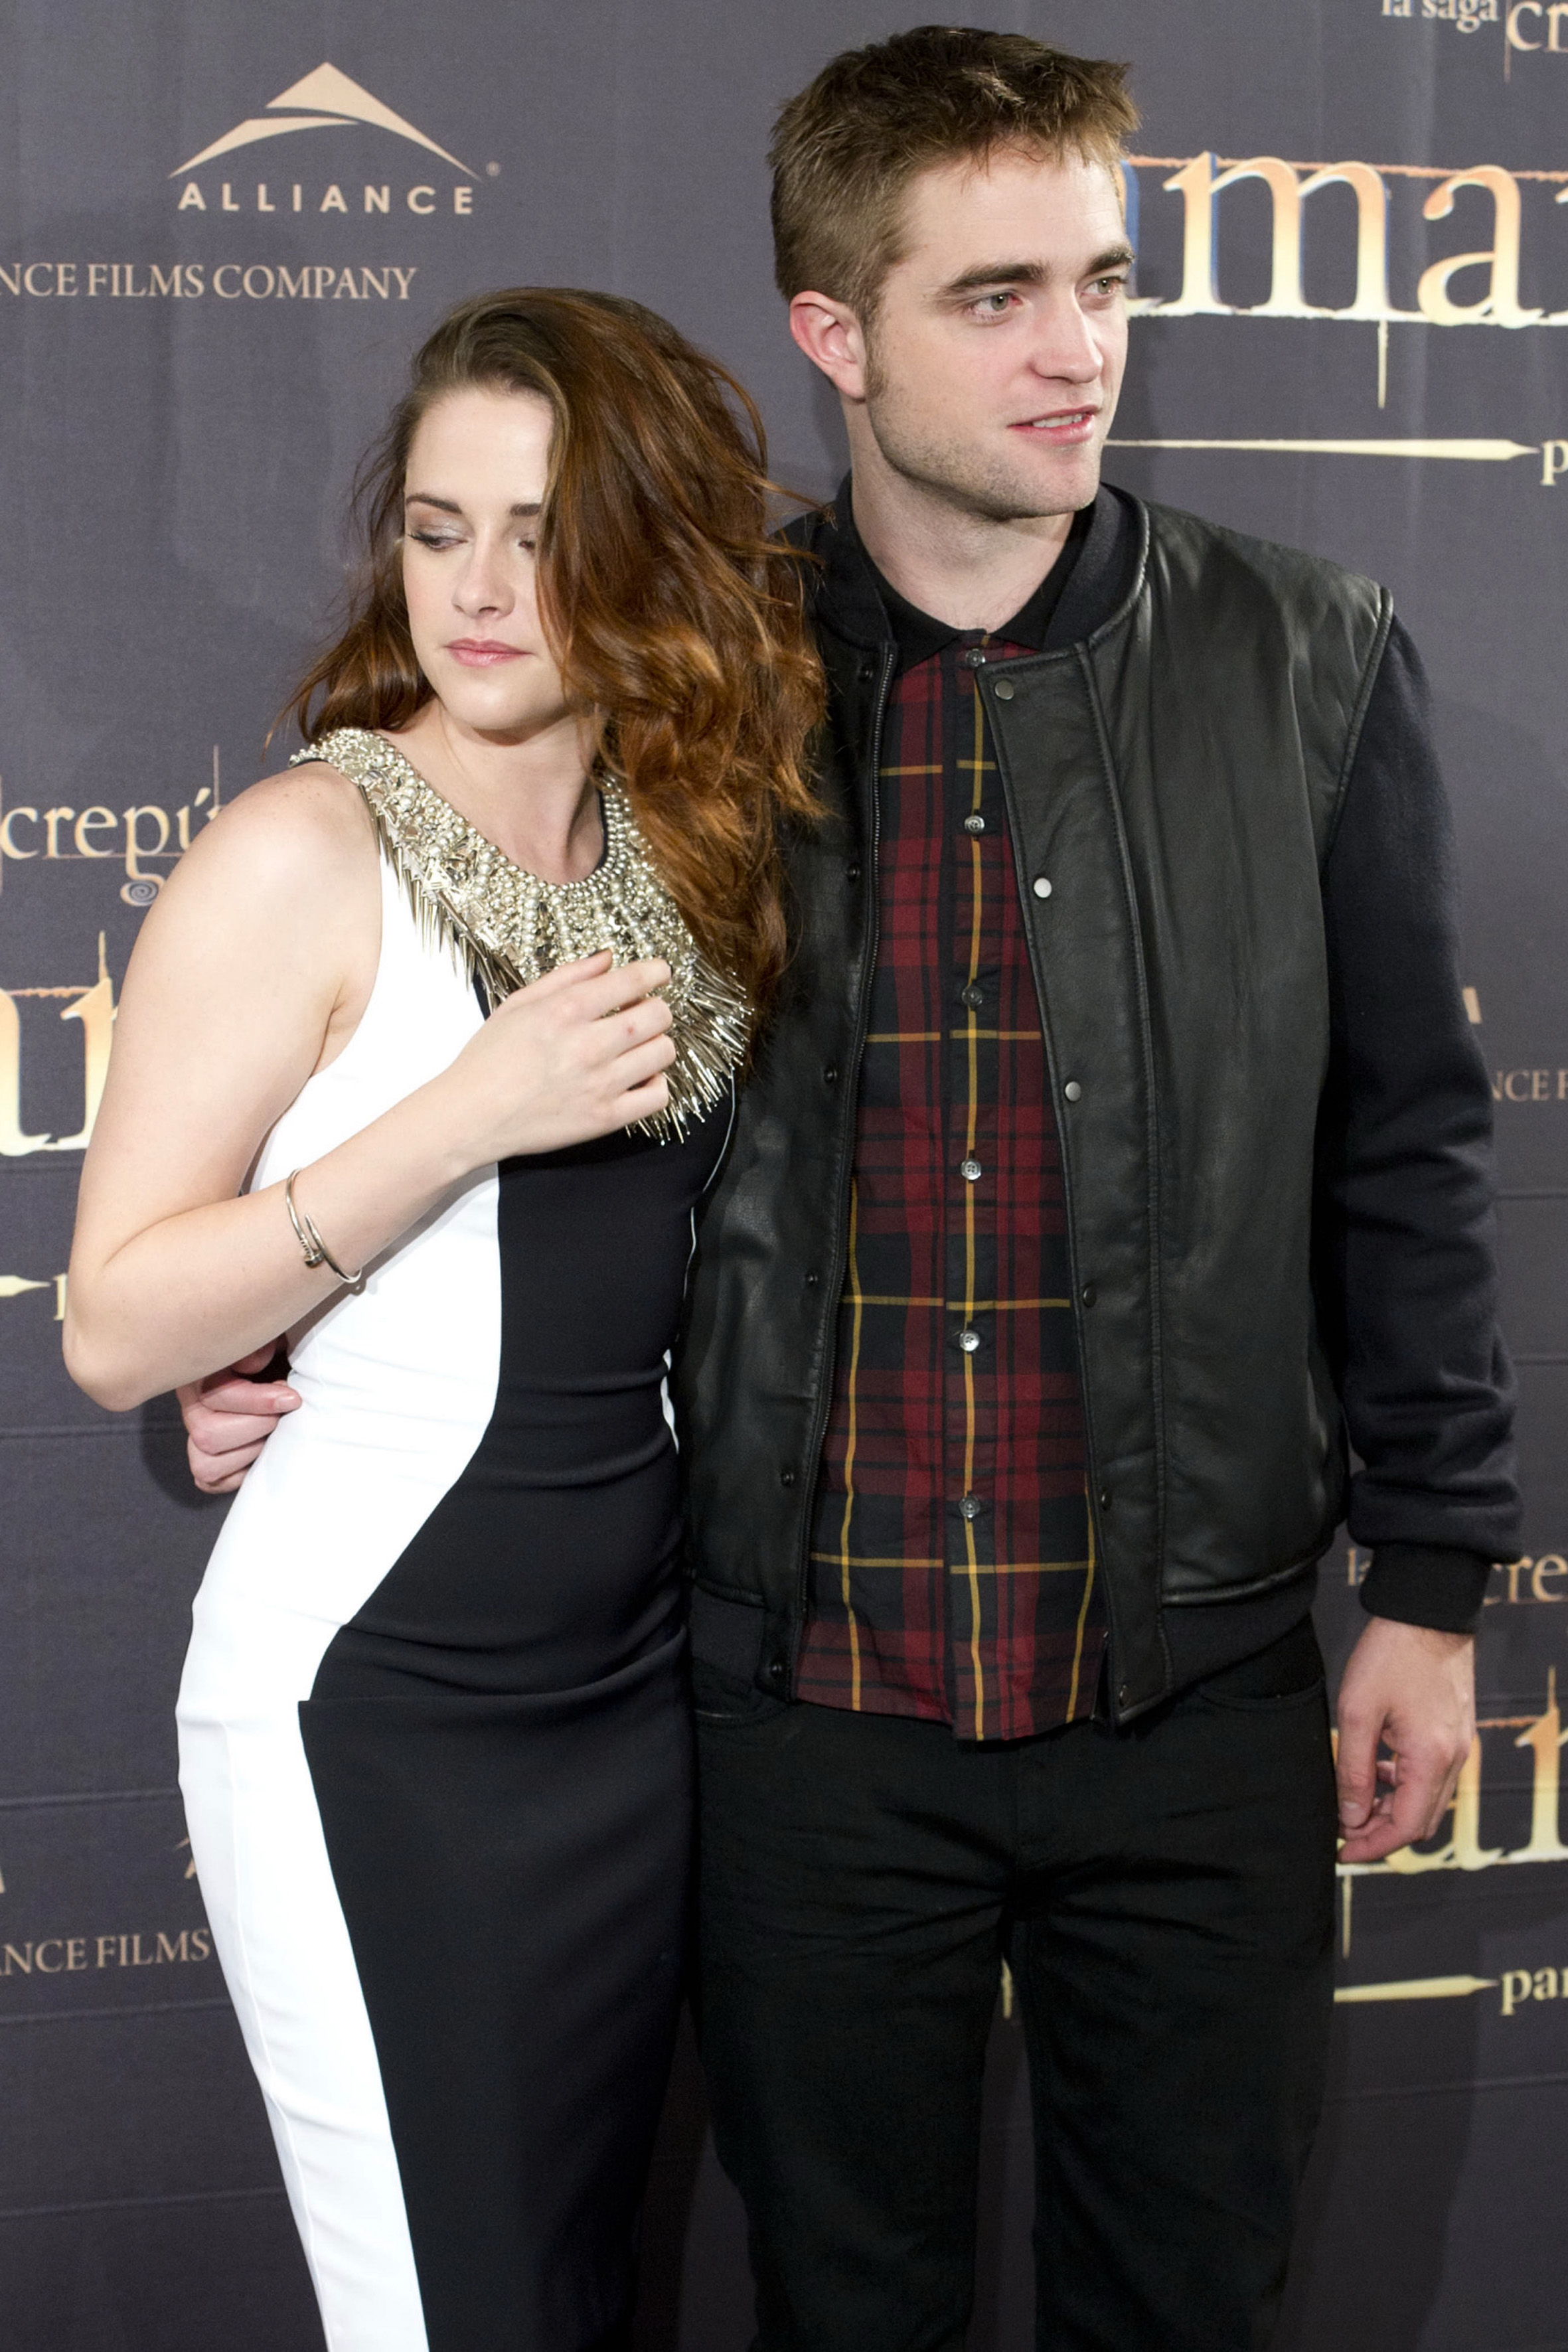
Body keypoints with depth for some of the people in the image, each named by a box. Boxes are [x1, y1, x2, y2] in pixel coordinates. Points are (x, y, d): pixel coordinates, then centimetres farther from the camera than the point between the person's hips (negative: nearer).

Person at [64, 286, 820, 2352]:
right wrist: (473, 1108, -22)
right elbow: (113, 1331, -16)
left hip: (639, 1681, 6)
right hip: (375, 1702, -6)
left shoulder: (688, 848, 6)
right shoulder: (302, 857, -11)